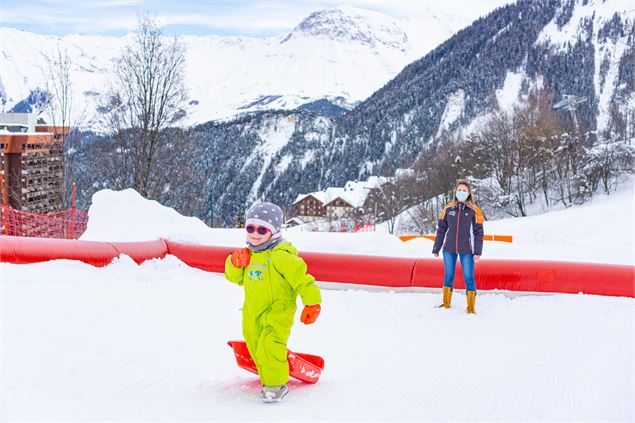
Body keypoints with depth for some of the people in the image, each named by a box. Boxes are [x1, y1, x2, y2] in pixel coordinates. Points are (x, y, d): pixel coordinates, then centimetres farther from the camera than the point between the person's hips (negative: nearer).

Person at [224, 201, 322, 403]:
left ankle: (276, 384, -4)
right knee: (257, 350, 15)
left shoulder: (281, 257, -16)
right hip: (253, 314, 8)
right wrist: (235, 264, -2)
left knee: (269, 348, -20)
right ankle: (269, 380, 32)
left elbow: (302, 278, -17)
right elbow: (235, 278, 19)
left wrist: (312, 303, -19)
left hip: (278, 312, -8)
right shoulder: (248, 255, 8)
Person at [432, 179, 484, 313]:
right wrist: (436, 249, 7)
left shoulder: (474, 210, -4)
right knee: (448, 276, 11)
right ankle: (446, 304, 24)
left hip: (466, 250, -2)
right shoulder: (448, 209, 2)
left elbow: (478, 232, -3)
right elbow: (441, 230, 7)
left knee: (469, 278, -2)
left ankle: (471, 307, 6)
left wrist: (478, 252, -8)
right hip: (449, 249, 2)